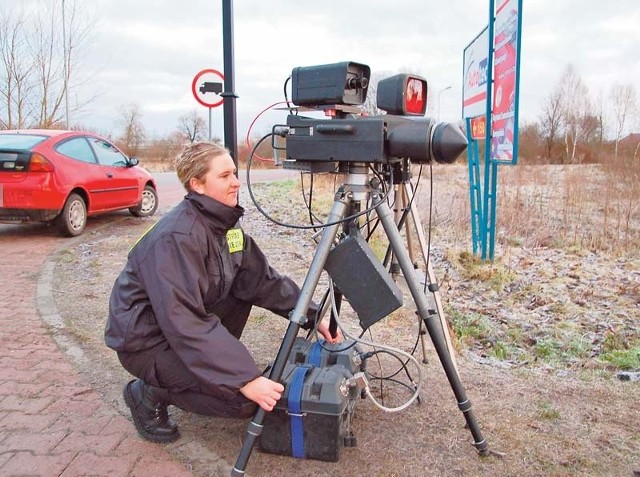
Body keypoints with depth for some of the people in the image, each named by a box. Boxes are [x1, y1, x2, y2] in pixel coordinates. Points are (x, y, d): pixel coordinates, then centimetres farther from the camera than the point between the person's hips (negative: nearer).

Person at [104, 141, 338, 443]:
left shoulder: (225, 224, -2)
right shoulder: (176, 236, -28)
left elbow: (264, 280, 0)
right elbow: (184, 323, -33)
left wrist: (312, 317, -9)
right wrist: (246, 379, -35)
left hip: (184, 324, 9)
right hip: (145, 340, -9)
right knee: (245, 400, -18)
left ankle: (203, 366, 13)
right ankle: (151, 393, 2)